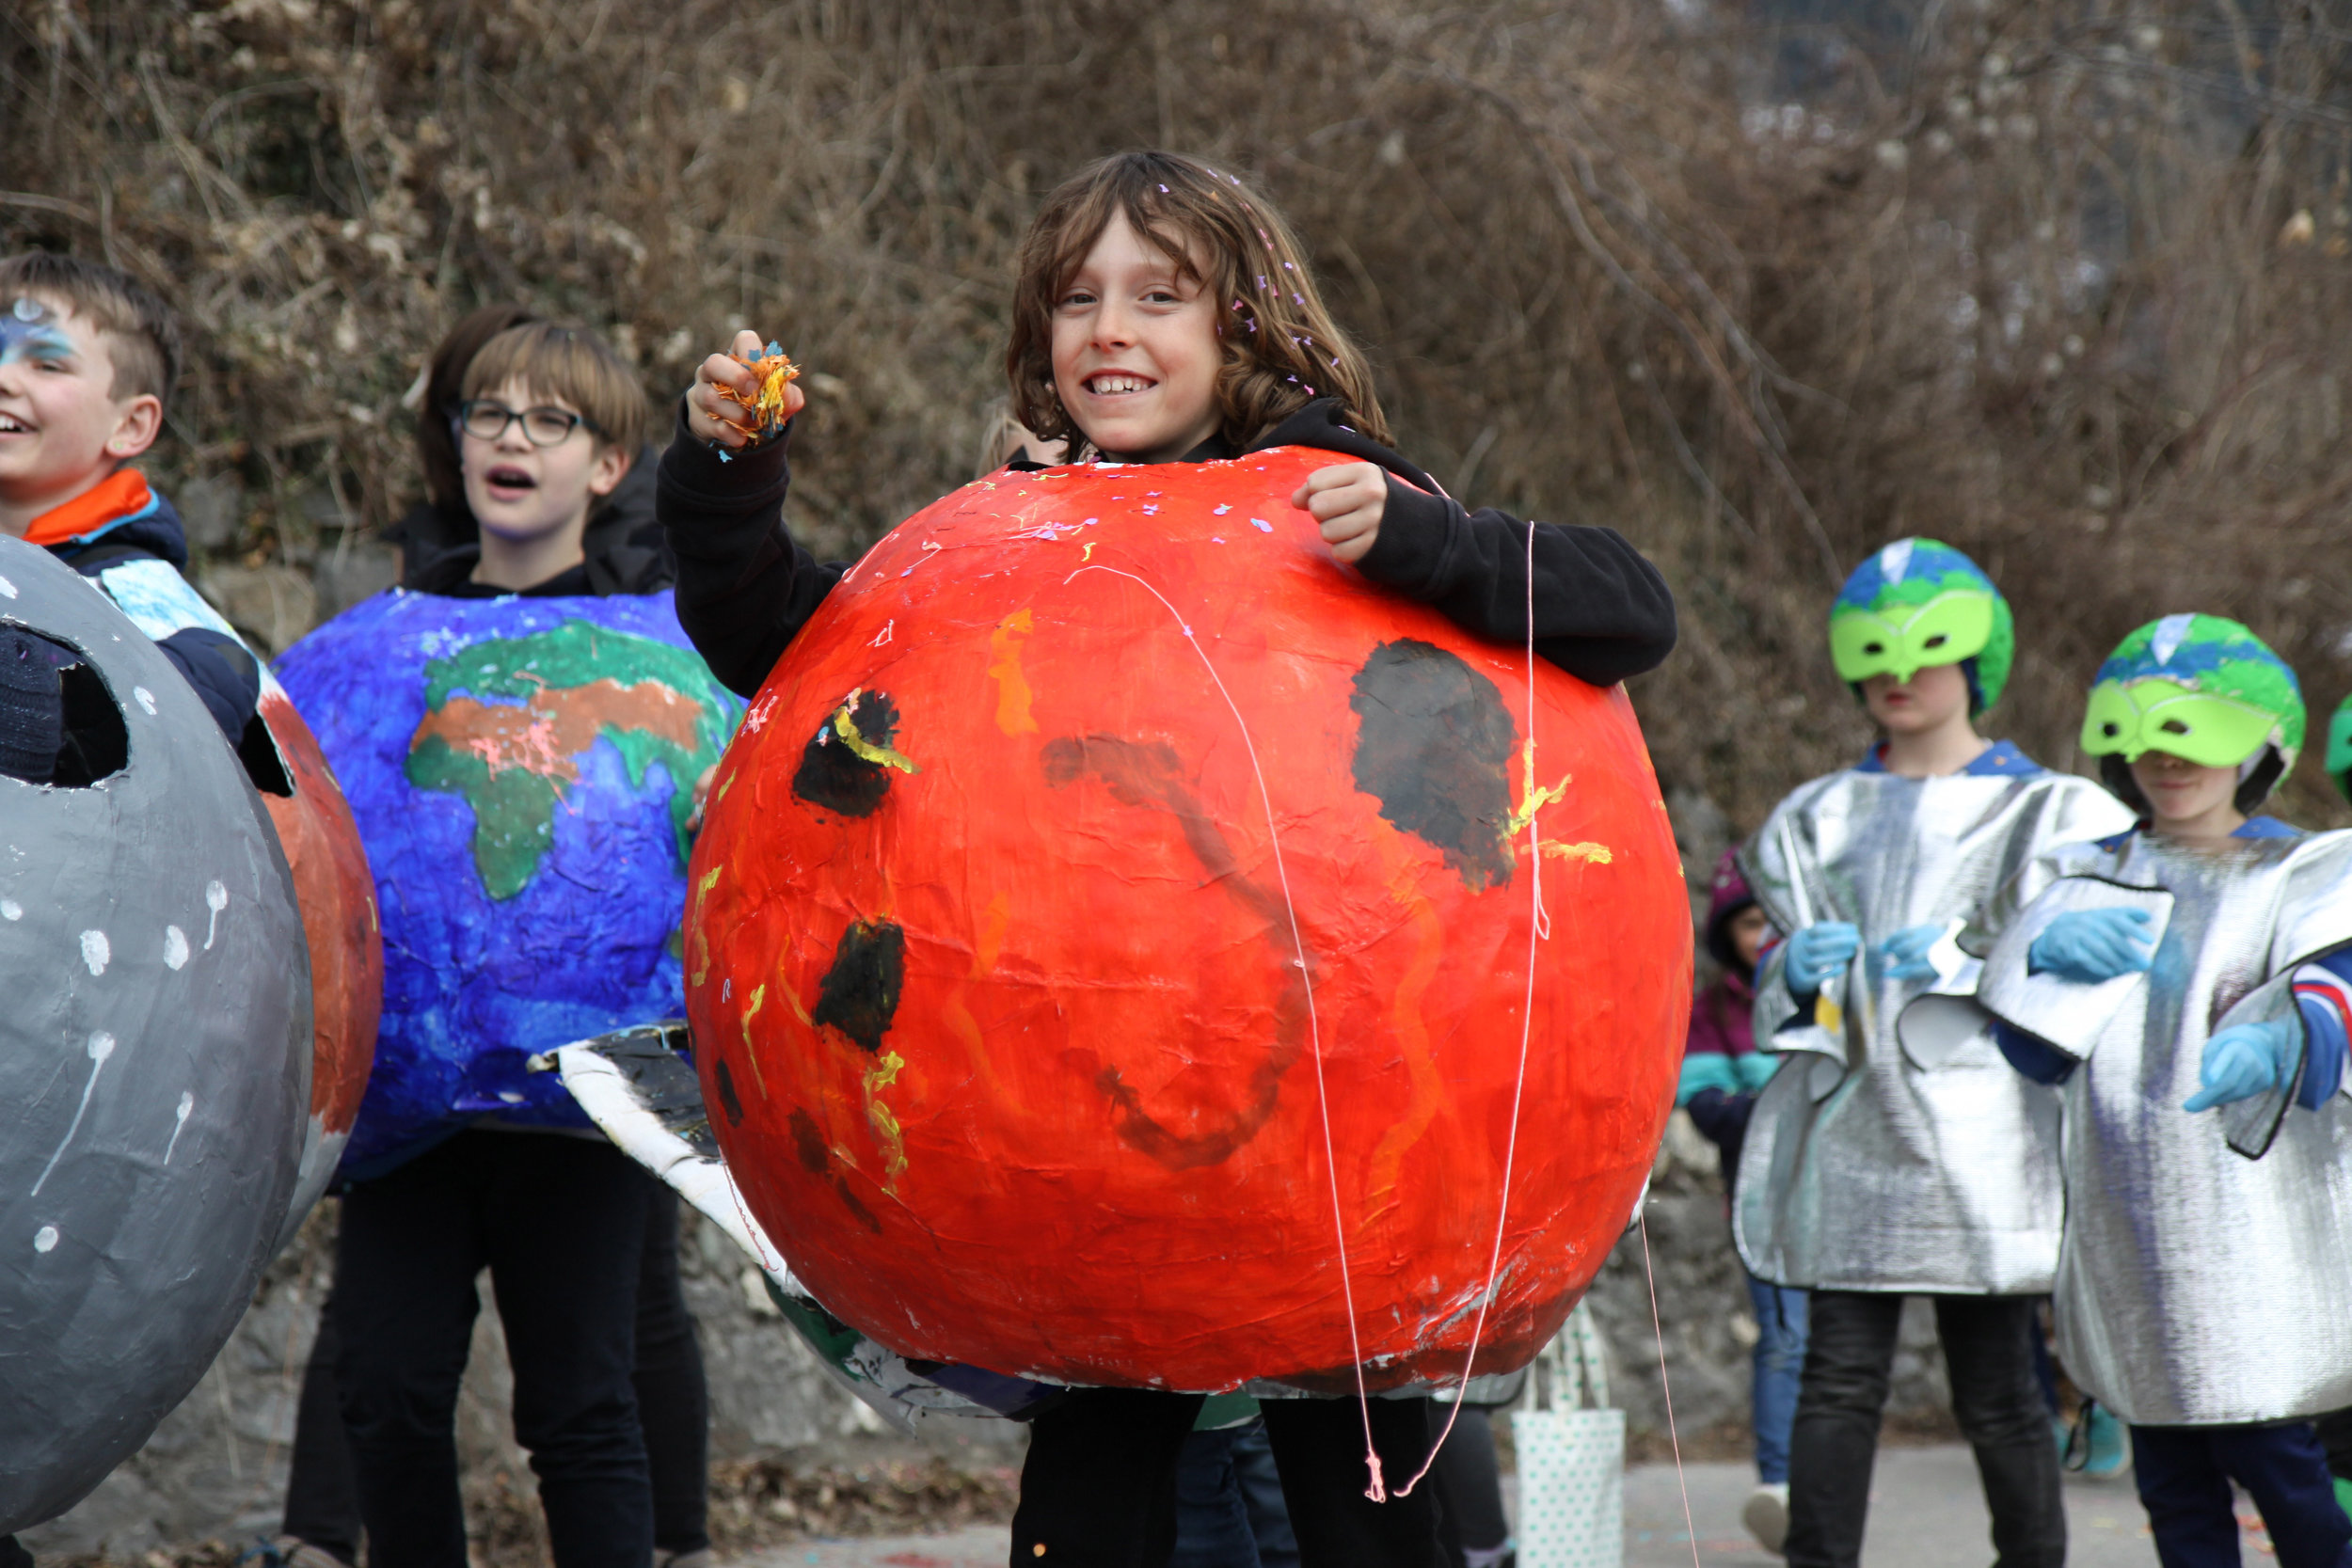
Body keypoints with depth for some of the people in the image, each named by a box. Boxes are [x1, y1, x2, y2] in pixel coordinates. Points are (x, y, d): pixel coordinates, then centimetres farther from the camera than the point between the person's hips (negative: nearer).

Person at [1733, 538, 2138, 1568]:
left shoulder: (2045, 812, 9)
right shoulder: (1821, 818, 19)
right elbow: (1780, 973, 21)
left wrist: (1971, 961, -14)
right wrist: (1797, 972, -2)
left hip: (1978, 1130, -3)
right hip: (1847, 1127, 3)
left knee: (1994, 1387, -1)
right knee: (1838, 1376, -3)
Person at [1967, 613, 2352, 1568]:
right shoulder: (2081, 883, 16)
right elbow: (2033, 1055, 9)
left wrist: (2274, 1042, -36)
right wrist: (2048, 959, -12)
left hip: (2256, 1221, -3)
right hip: (2127, 1224, 4)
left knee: (2272, 1456, -10)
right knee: (2170, 1478, 6)